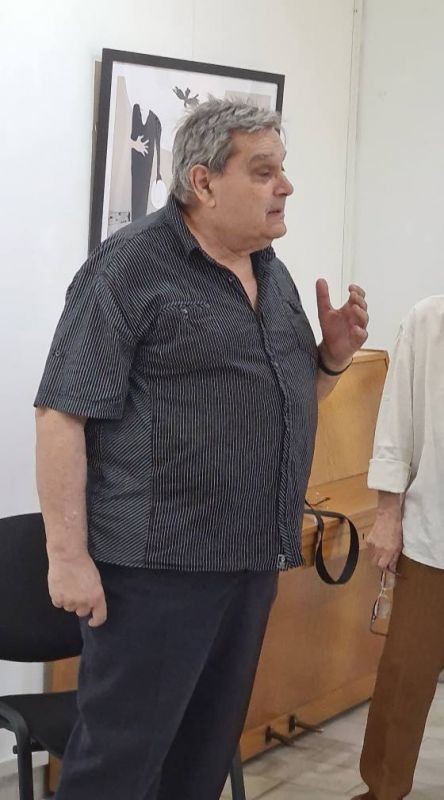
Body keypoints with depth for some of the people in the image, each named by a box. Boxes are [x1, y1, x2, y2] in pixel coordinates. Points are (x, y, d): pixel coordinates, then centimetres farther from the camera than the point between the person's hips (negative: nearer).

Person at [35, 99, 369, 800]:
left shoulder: (273, 275, 12)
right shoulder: (129, 268, -12)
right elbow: (63, 413, -15)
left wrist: (332, 357, 2)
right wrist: (68, 556, -18)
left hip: (254, 558, 8)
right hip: (156, 562, -7)